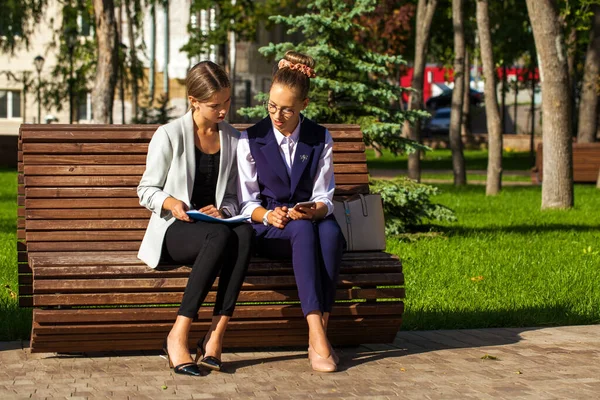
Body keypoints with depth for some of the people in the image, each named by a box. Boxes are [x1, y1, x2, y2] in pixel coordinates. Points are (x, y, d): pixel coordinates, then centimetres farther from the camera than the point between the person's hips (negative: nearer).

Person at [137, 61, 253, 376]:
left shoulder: (233, 140, 12)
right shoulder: (170, 135, -2)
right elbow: (146, 190, 2)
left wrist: (221, 210, -9)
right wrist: (171, 203, -20)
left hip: (216, 225, 4)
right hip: (173, 231, -4)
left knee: (244, 231, -34)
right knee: (221, 236, -38)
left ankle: (215, 336, -37)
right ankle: (178, 337, -35)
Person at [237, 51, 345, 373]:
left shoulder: (320, 140, 7)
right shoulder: (250, 140, 3)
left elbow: (324, 199, 3)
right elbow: (247, 203, 2)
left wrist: (313, 210, -21)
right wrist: (268, 216, -21)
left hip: (310, 219, 2)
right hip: (267, 229, -2)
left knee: (332, 231, -36)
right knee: (303, 231, -38)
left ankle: (319, 333, -36)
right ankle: (317, 336, -48)